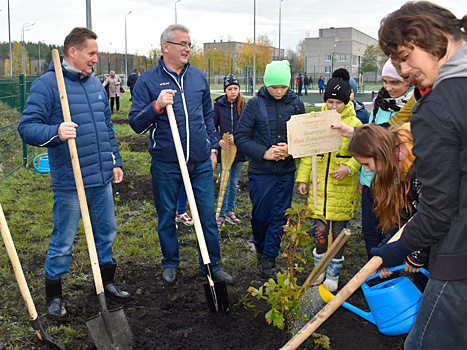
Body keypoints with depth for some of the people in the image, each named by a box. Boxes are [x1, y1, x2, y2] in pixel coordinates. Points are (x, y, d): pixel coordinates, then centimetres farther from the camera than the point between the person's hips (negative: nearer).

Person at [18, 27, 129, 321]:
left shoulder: (95, 83, 12)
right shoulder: (47, 84, -10)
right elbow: (27, 127, -14)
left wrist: (116, 161, 17)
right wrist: (55, 132, -32)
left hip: (102, 178, 7)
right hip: (69, 182, -6)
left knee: (107, 231, 17)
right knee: (63, 241, 5)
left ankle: (107, 281, 36)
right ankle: (53, 295, 24)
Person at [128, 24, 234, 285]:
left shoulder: (198, 76, 10)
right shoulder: (148, 81, -3)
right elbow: (136, 124, -6)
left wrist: (212, 147, 15)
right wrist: (156, 106, -23)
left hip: (201, 162, 3)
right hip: (166, 163, -3)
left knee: (209, 216, 6)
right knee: (167, 217, 10)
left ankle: (212, 265, 22)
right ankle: (170, 263, 30)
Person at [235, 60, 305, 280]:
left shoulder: (296, 104, 3)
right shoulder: (255, 104, -4)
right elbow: (241, 138, -5)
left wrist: (290, 149, -11)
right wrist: (264, 153, -16)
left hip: (286, 171, 2)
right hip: (261, 171, -2)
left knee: (280, 216, 5)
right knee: (261, 215, 7)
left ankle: (268, 260, 18)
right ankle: (259, 246, 37)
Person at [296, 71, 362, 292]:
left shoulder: (354, 124, -1)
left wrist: (349, 167, -15)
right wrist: (303, 178, 5)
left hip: (342, 187, -2)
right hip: (319, 184, 2)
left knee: (338, 230, 4)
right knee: (320, 228, 7)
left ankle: (333, 275, 20)